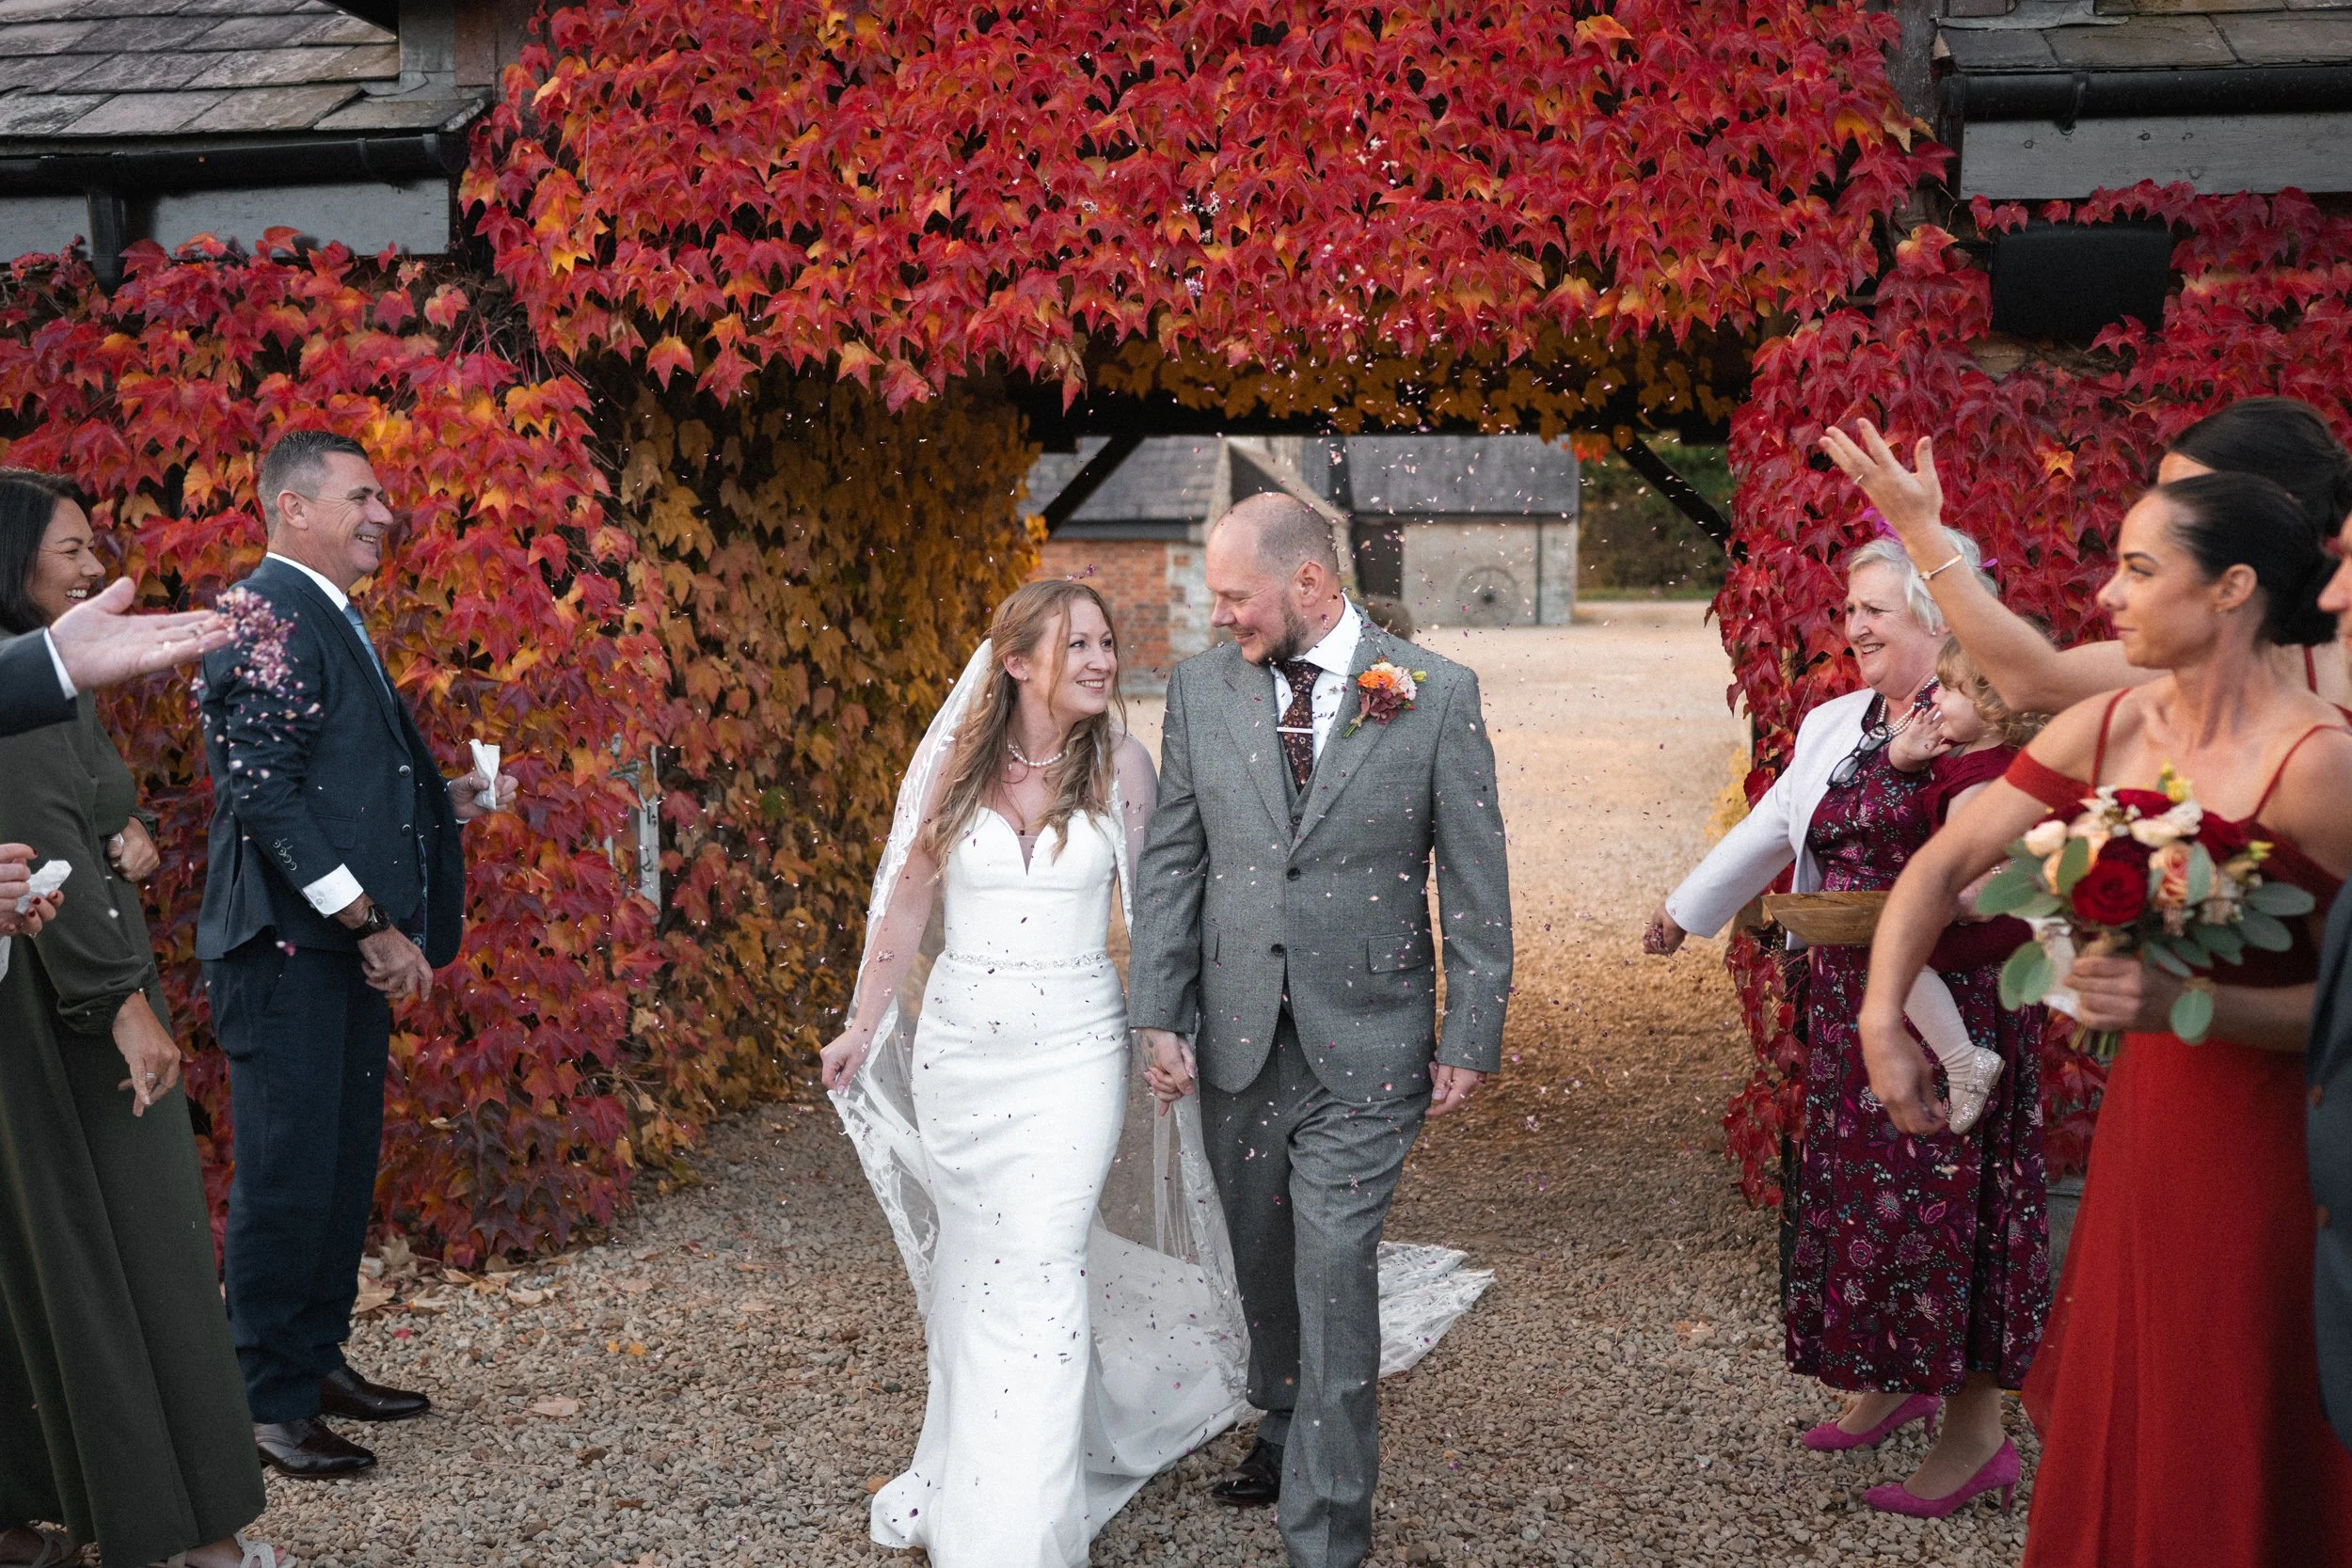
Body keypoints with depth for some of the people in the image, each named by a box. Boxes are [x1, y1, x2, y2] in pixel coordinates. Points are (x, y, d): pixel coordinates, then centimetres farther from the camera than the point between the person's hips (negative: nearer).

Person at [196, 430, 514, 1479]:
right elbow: (262, 791, -21)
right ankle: (271, 1401, 9)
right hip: (288, 948, -10)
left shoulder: (332, 621, 19)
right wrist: (370, 924, -21)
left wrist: (445, 801, 10)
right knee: (288, 1174, -2)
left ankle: (319, 1360, 27)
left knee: (344, 1165, 15)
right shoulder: (269, 616, -13)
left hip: (350, 947, 10)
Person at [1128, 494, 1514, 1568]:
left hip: (1366, 1043, -3)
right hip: (1235, 1036, 4)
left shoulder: (1436, 694, -6)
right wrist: (1160, 1015, -1)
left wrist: (1472, 1035, -3)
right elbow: (1170, 862, 5)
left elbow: (1475, 879, -3)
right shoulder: (1200, 688, 2)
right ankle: (1286, 1423, 44)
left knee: (1334, 1278, -5)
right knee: (1263, 1262, 18)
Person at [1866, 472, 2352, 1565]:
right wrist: (1883, 1020, -7)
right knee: (2117, 1427, 20)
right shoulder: (2109, 729, -1)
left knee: (2240, 1463, 8)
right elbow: (1943, 865, 2)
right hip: (2143, 1109, 6)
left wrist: (2191, 1004, -29)